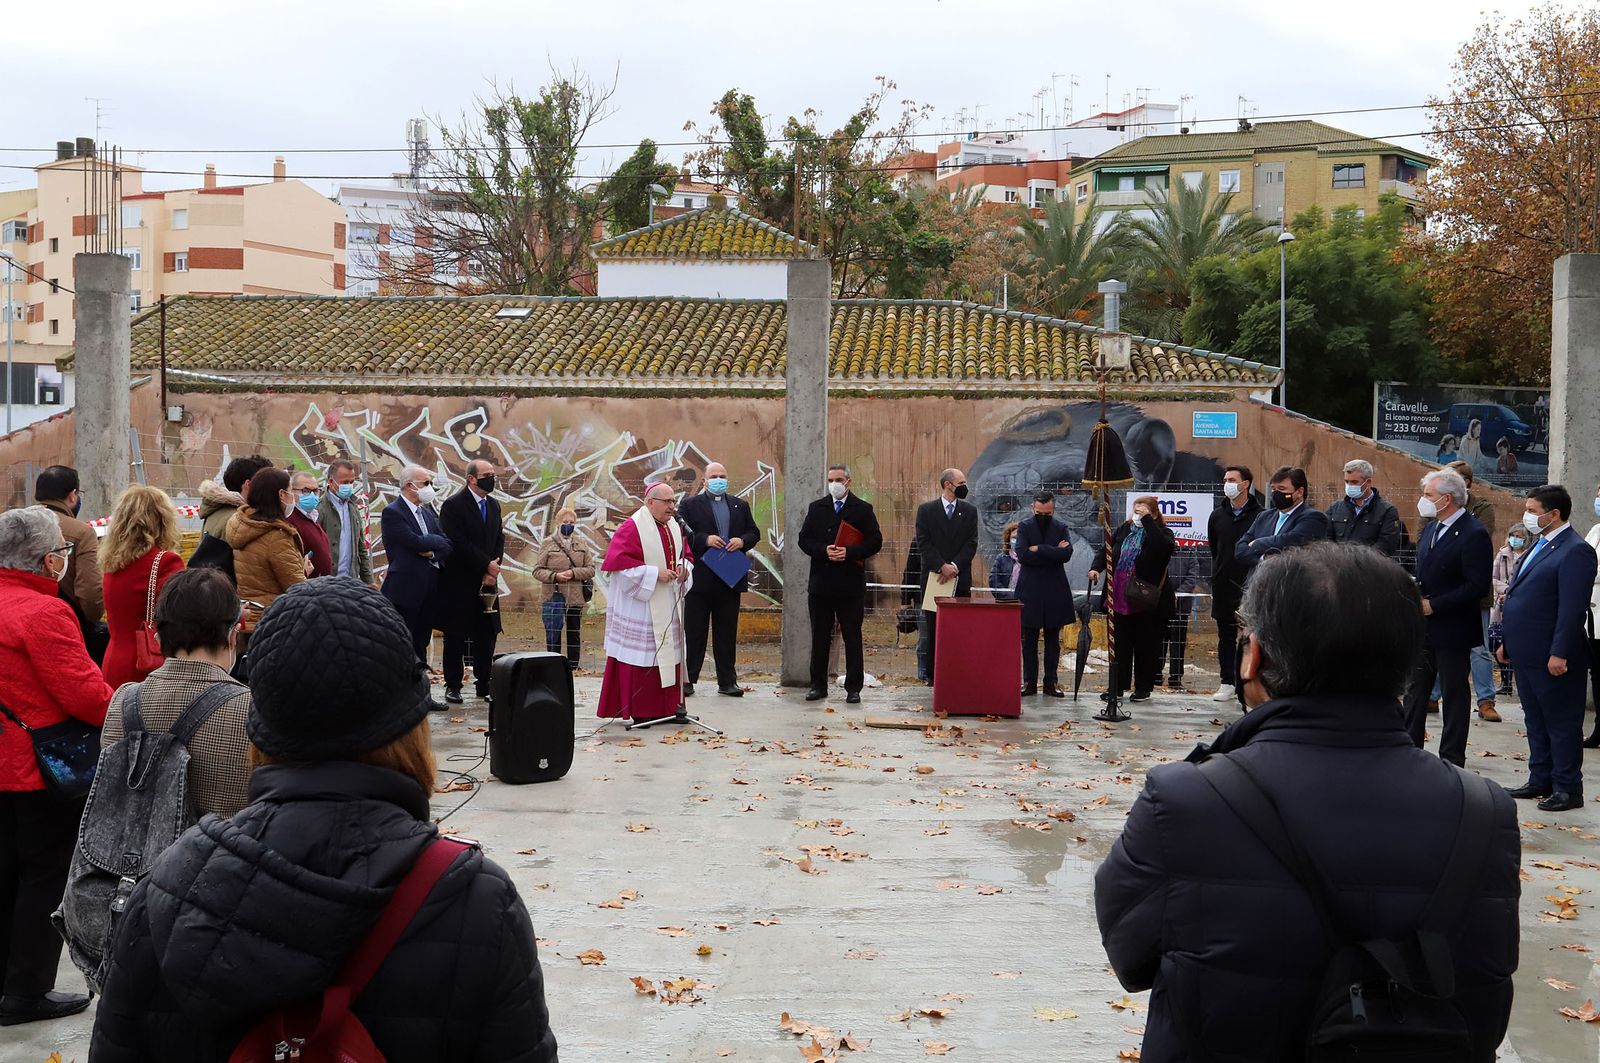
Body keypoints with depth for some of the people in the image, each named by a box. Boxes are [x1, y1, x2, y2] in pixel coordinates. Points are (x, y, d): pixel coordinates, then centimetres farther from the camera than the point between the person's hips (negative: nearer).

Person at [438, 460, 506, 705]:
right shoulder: (453, 505, -10)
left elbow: (499, 540, 11)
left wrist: (492, 570, -5)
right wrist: (487, 565, -14)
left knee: (486, 635, 5)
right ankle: (453, 686, 10)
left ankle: (484, 686, 11)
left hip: (486, 581, 6)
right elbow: (457, 544, -17)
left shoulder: (493, 505, 13)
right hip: (459, 583, -6)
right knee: (455, 636, 2)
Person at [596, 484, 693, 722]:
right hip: (640, 604, -8)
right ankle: (639, 711, -1)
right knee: (641, 654, -6)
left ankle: (666, 707, 13)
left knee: (668, 653, 7)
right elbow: (620, 561, -17)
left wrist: (684, 568, -4)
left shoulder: (674, 527, 13)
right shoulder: (632, 527, -10)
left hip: (669, 605, 8)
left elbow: (687, 555, 20)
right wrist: (654, 573, -19)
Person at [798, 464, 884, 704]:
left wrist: (849, 552, -16)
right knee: (820, 638, 8)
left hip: (851, 585, -2)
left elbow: (875, 541, -3)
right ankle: (818, 685, 16)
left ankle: (853, 688, 8)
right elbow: (804, 539, 5)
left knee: (852, 638, 2)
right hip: (821, 583, 2)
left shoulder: (863, 509, 3)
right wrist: (824, 551, -13)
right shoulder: (816, 508, 11)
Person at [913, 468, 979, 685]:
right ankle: (931, 673, 7)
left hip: (960, 579, 1)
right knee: (933, 628, 2)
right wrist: (942, 566, -14)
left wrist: (955, 566, -12)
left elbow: (971, 544, 2)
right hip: (933, 577, -1)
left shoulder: (970, 511, 9)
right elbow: (923, 543, -3)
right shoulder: (926, 510, 4)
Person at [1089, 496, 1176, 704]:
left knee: (1146, 645, 5)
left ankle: (1143, 688, 16)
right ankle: (1118, 685, 18)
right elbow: (1105, 549, 15)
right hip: (1120, 599, 4)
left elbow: (1165, 547, -26)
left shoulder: (1162, 533, -4)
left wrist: (1147, 520, -22)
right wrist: (1096, 567, -3)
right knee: (1119, 643, 9)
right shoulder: (1123, 530, 10)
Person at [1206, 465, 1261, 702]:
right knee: (1226, 636, 9)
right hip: (1223, 585, 5)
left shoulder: (1260, 515, -7)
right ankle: (1227, 684, 14)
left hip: (1251, 585, -5)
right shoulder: (1217, 515, 9)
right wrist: (1220, 572, 12)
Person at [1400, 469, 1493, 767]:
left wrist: (1433, 605, -20)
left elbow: (1477, 586, -21)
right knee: (1415, 691, 13)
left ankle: (1451, 759, 12)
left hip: (1451, 630, -8)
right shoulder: (1431, 529, 11)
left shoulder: (1474, 534, -16)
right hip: (1423, 628, 8)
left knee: (1453, 695, 4)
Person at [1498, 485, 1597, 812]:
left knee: (1562, 723, 1)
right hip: (1526, 654, 10)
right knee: (1536, 720, 16)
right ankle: (1541, 780, 26)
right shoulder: (1539, 546, 15)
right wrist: (1508, 641, 19)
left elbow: (1573, 608, -21)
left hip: (1553, 659, -9)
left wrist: (1559, 653, -23)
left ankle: (1568, 789, 8)